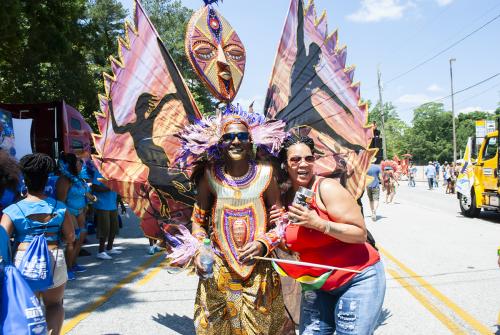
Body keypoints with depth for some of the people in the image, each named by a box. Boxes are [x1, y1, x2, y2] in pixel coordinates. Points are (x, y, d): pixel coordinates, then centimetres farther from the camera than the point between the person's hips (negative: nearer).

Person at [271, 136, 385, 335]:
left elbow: (360, 234, -18)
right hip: (318, 283, 6)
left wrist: (319, 224, -27)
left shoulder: (326, 187, -16)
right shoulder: (286, 198, 2)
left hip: (357, 278, -5)